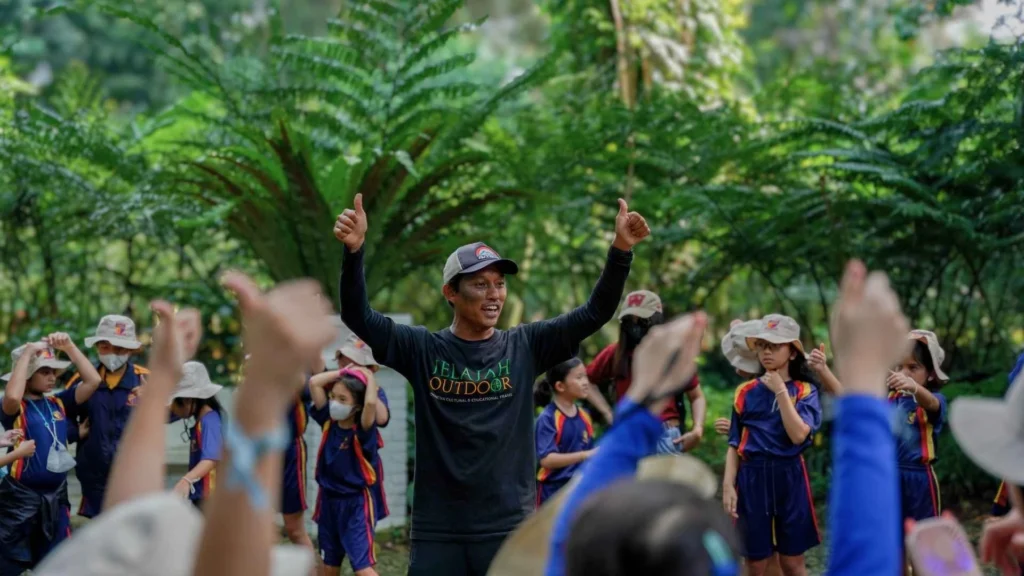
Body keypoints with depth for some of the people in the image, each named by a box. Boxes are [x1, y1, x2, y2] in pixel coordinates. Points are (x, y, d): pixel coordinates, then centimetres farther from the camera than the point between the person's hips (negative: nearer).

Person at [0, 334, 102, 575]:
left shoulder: (59, 403, 7)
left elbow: (93, 380, 1)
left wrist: (69, 346, -5)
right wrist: (28, 353, -24)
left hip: (56, 497, 5)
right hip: (21, 497, -5)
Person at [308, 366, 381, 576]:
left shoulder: (362, 430, -16)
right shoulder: (329, 421, 0)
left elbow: (371, 403, -36)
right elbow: (314, 384, -2)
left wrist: (369, 377, -20)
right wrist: (344, 373, -4)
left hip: (356, 504, -6)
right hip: (329, 500, 6)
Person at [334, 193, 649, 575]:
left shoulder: (526, 347, 3)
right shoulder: (423, 350, 1)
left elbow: (595, 313, -3)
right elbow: (358, 317, -8)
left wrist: (620, 250, -17)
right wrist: (354, 251, -24)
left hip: (510, 528, 1)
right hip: (438, 531, -1)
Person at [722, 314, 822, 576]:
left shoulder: (805, 391, 0)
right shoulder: (746, 392, 6)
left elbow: (798, 435, -15)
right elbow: (734, 445, 7)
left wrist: (780, 391, -13)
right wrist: (728, 485, -4)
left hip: (789, 478, -2)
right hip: (752, 477, 2)